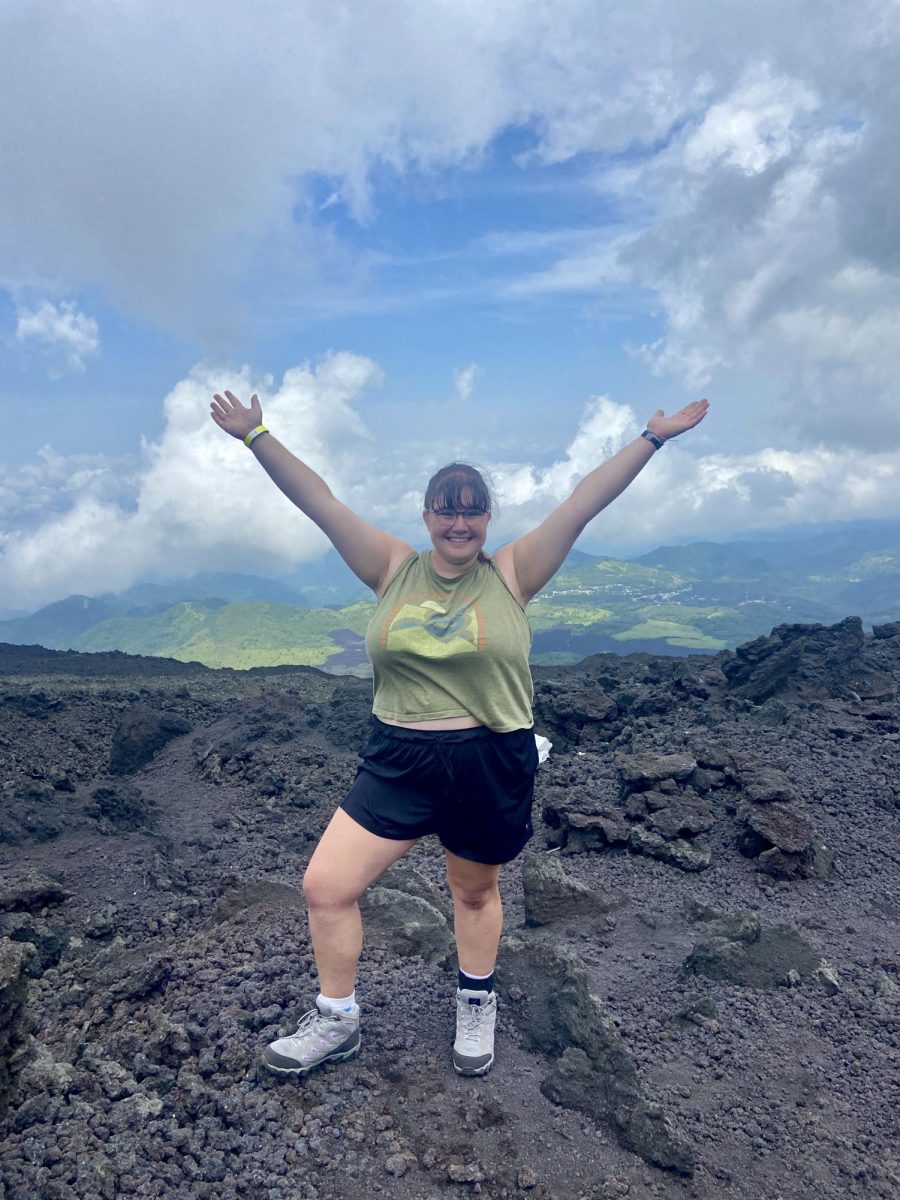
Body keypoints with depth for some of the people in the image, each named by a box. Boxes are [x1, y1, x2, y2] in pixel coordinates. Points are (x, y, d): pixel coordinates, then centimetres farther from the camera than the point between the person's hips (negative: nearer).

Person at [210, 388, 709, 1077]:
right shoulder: (394, 569, 0)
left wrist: (653, 439, -8)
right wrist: (257, 436, -4)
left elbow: (585, 503, -7)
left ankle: (477, 1007, 48)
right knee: (325, 887, 0)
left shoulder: (511, 574, -4)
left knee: (475, 893, 19)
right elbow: (318, 501, -2)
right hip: (399, 761, 2)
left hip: (492, 765, -1)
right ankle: (337, 1021, 27)